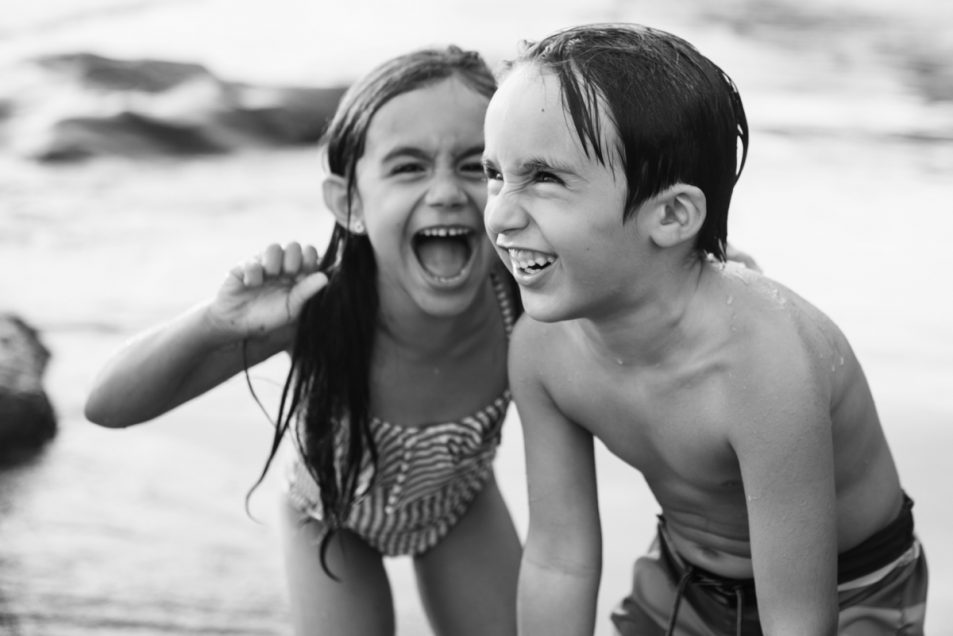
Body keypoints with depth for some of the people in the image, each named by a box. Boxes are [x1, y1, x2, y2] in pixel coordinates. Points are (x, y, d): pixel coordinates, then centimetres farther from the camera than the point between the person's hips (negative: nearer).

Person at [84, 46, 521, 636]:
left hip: (462, 504, 2)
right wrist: (214, 323, -50)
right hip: (333, 514, -1)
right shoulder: (319, 311, -38)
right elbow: (110, 406, -35)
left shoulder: (527, 307, -36)